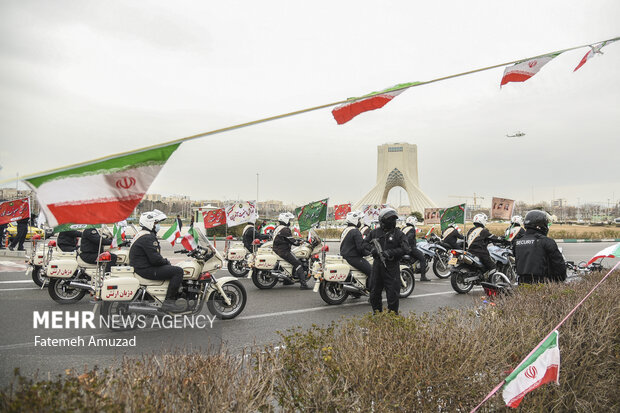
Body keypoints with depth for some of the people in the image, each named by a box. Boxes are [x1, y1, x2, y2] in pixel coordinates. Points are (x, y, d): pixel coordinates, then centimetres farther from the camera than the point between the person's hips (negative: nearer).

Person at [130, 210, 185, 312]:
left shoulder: (142, 234, 18)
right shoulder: (147, 237, -18)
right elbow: (155, 259, -25)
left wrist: (165, 261, 13)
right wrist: (166, 262, -7)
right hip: (145, 270, -12)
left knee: (174, 269, 20)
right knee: (178, 271, -19)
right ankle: (168, 302, -20)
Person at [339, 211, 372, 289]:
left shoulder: (345, 230, 14)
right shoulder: (355, 231, -16)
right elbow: (360, 247, -22)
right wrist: (368, 252, -5)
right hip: (353, 258, -10)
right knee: (371, 272, -9)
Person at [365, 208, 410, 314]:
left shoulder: (398, 233, -3)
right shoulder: (375, 232, 7)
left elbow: (405, 249, -12)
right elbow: (365, 242, 16)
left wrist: (390, 252, -19)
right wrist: (372, 248, -4)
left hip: (392, 266, -3)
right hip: (377, 265, 3)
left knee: (392, 292, -1)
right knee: (375, 291, 14)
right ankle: (376, 311, 31)